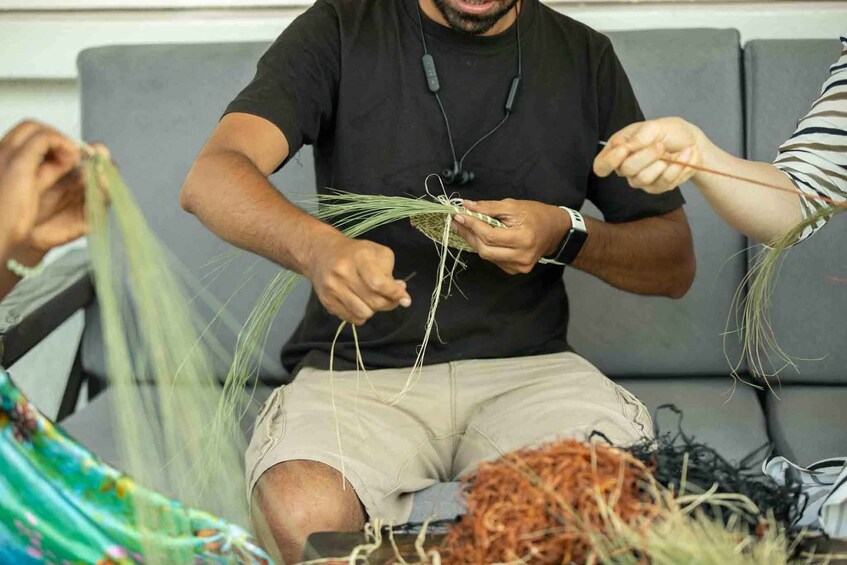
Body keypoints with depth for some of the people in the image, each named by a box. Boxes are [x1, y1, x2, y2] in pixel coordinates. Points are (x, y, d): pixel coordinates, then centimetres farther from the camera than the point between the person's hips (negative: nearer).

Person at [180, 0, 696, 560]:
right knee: (300, 516, -32)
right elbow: (210, 179, -12)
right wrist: (319, 248, -33)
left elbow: (676, 265, 12)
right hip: (360, 367, -1)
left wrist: (567, 235, -9)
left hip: (526, 366, 2)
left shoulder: (584, 57, 10)